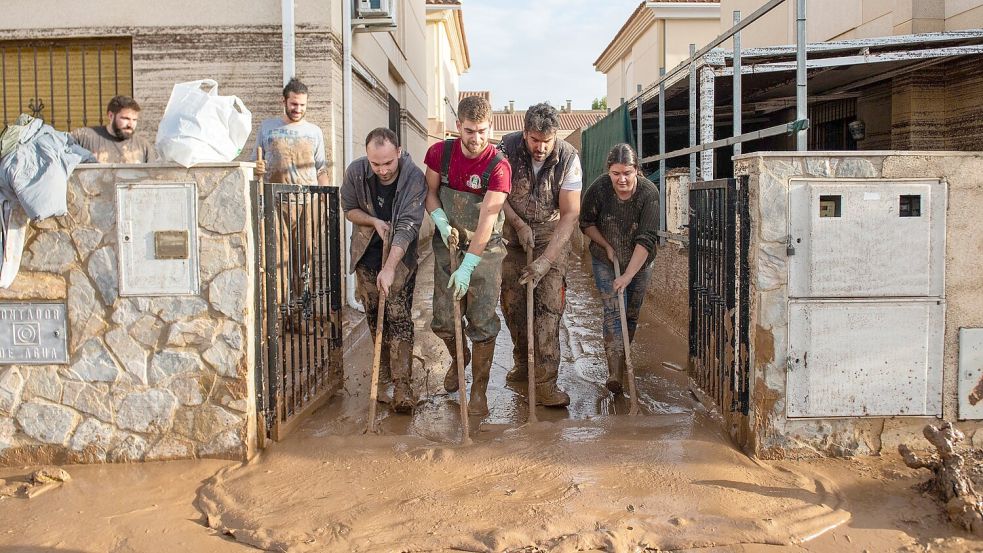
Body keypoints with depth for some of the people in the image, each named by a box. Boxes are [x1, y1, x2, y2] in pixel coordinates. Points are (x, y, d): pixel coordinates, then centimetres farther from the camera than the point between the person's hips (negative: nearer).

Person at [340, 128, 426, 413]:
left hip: (401, 256, -3)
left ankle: (402, 385, -9)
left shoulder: (414, 178, -24)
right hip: (366, 255, 3)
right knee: (374, 317, 9)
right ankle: (383, 376, 22)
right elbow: (349, 208, 3)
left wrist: (389, 268, -35)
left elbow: (408, 226, -28)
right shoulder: (356, 172, -14)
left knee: (399, 318, -9)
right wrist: (374, 221, -17)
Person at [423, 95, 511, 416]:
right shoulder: (440, 153, -5)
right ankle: (458, 357, 40)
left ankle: (479, 390, 14)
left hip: (485, 251, -3)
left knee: (483, 323, -2)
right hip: (447, 246, 3)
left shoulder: (498, 166, -18)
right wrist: (441, 222, -14)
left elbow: (486, 221, -22)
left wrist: (467, 267, -26)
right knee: (443, 320, 7)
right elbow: (430, 191, 7)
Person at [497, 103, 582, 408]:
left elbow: (570, 213, -17)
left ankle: (545, 381, -11)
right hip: (514, 232, 2)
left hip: (552, 236, -2)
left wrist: (546, 260, -24)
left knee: (548, 305, -11)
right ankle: (522, 362, 25)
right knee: (511, 302, 3)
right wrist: (519, 225, -15)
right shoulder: (507, 148, -14)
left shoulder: (568, 158, -17)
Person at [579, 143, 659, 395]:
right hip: (605, 261, -1)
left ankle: (621, 361, 29)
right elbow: (587, 223, -2)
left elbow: (647, 239, -27)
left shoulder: (649, 193, -24)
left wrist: (628, 275, -31)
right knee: (613, 310, -14)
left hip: (639, 262, 1)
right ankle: (615, 372, -21)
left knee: (631, 313, 8)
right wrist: (607, 246, -10)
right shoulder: (599, 188, -20)